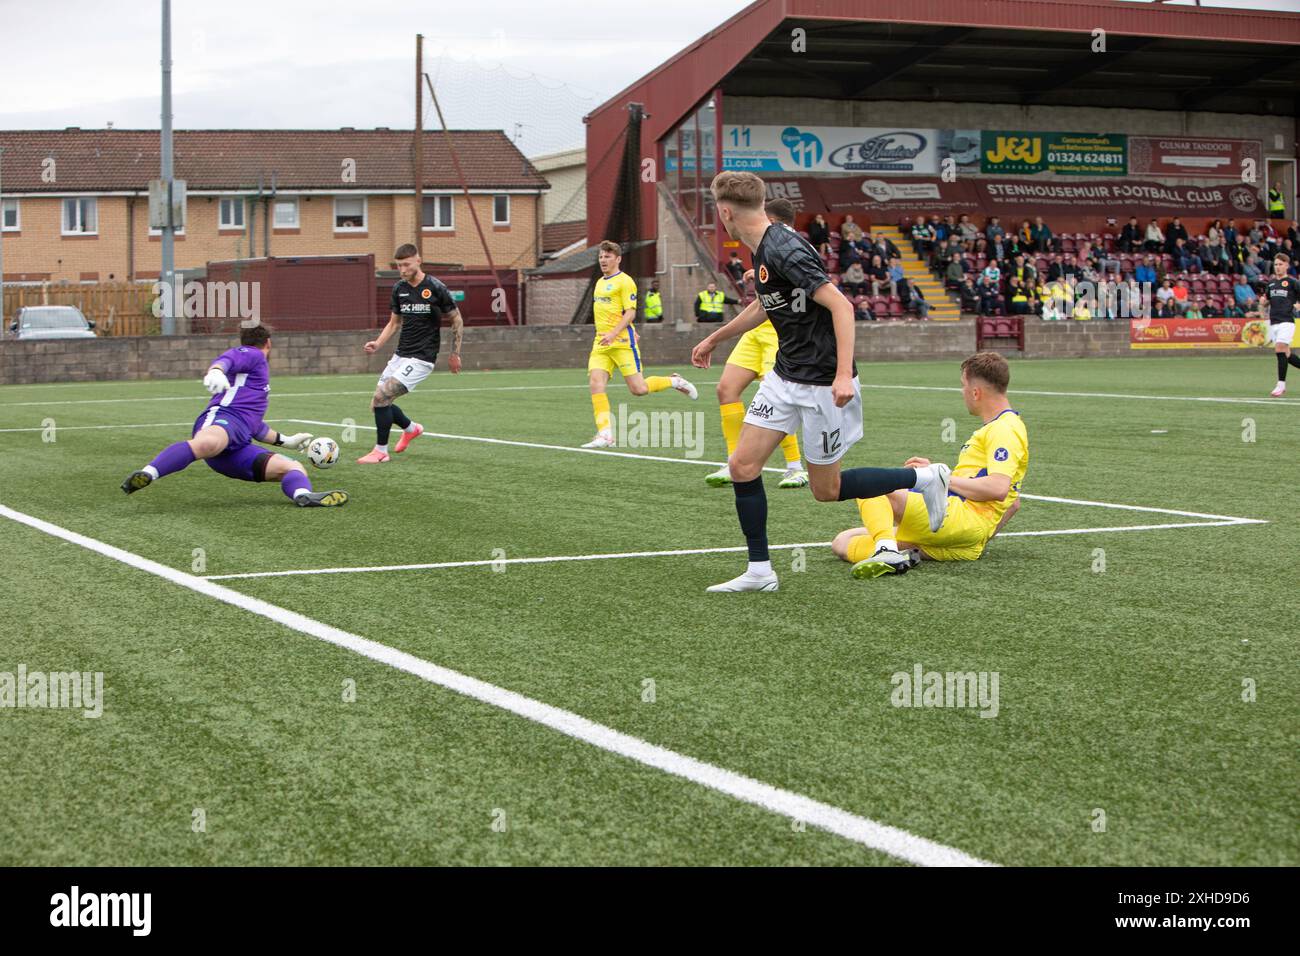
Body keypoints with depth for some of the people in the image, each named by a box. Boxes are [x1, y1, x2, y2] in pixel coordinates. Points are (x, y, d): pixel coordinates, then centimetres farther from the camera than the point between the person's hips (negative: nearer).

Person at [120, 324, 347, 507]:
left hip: (238, 448, 8)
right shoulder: (250, 354, 13)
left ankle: (303, 495, -42)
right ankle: (147, 475, -56)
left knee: (294, 468, -7)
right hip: (223, 417, -8)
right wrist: (216, 371, -34)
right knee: (207, 444, -44)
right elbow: (226, 359, -11)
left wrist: (285, 440, 57)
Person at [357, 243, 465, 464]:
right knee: (378, 404, 6)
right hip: (400, 355, 7)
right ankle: (411, 428, 34)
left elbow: (457, 320, -1)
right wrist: (377, 344, 0)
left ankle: (381, 451, -5)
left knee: (381, 397, -19)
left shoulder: (435, 288, -11)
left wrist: (455, 354, -1)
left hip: (421, 358, -7)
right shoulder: (399, 288, 6)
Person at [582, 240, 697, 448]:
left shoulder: (624, 281, -6)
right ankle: (605, 434, -13)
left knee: (638, 389, -8)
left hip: (622, 342, -7)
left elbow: (630, 312, -13)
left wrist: (613, 334, -24)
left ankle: (674, 381, 18)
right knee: (595, 384, -12)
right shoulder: (600, 282, 18)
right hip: (601, 344, 7)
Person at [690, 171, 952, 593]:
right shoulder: (763, 249, 7)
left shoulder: (784, 250, -22)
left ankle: (925, 479, 18)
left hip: (822, 385, -9)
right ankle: (759, 571, 9)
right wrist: (713, 339, 37)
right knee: (742, 466, 0)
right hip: (785, 377, 9)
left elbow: (840, 305, -27)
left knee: (826, 490, 2)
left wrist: (844, 375, -34)